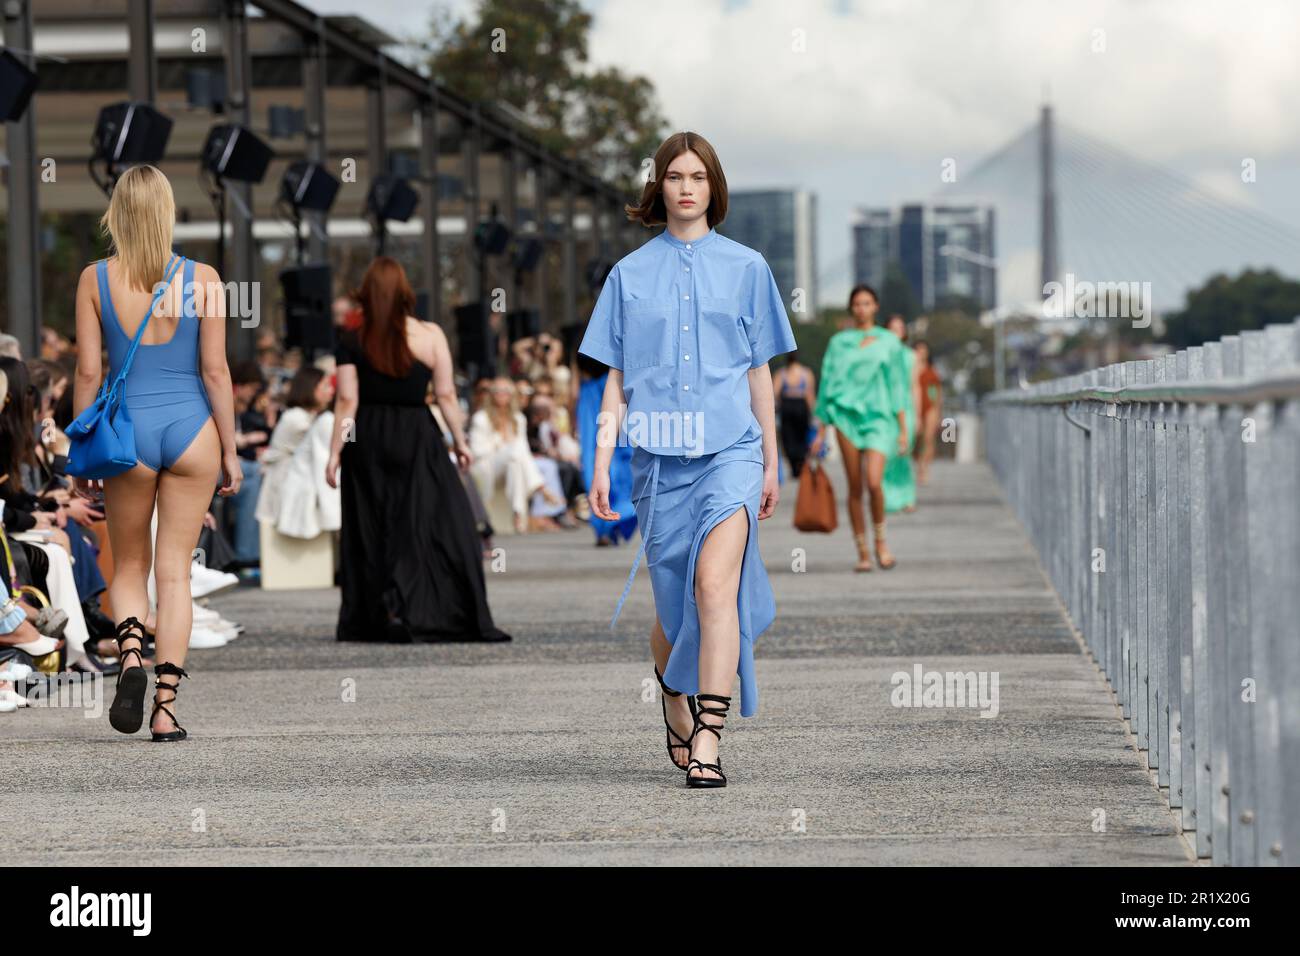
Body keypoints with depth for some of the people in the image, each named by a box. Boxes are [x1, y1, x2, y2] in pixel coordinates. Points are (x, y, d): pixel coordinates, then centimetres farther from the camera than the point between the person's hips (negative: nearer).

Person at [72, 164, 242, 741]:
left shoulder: (95, 280, -4)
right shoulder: (202, 279, -3)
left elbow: (88, 372, -3)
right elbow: (215, 370, -3)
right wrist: (230, 450, 5)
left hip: (129, 432, 0)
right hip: (191, 430, 0)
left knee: (128, 568, 16)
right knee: (175, 572, 6)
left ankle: (131, 654, -12)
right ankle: (166, 707, 1)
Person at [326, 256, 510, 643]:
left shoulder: (352, 341, -4)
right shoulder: (430, 335, -3)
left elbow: (346, 400, -6)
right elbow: (446, 395, -2)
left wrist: (335, 452, -2)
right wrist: (459, 441, 8)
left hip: (366, 440, 1)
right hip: (415, 437, -1)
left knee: (370, 531, 9)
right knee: (419, 525, 3)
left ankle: (366, 619, 9)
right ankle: (399, 606, -14)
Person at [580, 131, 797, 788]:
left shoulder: (745, 267, 9)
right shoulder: (631, 273, 10)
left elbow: (759, 371, 12)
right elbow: (617, 377, 10)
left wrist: (771, 463, 13)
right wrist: (602, 462, 1)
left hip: (730, 447, -2)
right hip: (659, 456, 2)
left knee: (714, 584, -20)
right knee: (672, 603, 7)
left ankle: (707, 743, -24)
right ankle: (676, 708, 35)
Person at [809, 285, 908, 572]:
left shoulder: (889, 341, 8)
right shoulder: (839, 342, 9)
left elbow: (897, 386, 9)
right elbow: (827, 384, 11)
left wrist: (903, 429, 4)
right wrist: (821, 431, 8)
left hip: (878, 417, -1)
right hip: (846, 415, 1)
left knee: (873, 482, -18)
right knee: (855, 487, 0)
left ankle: (880, 540, 3)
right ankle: (862, 552, 7)